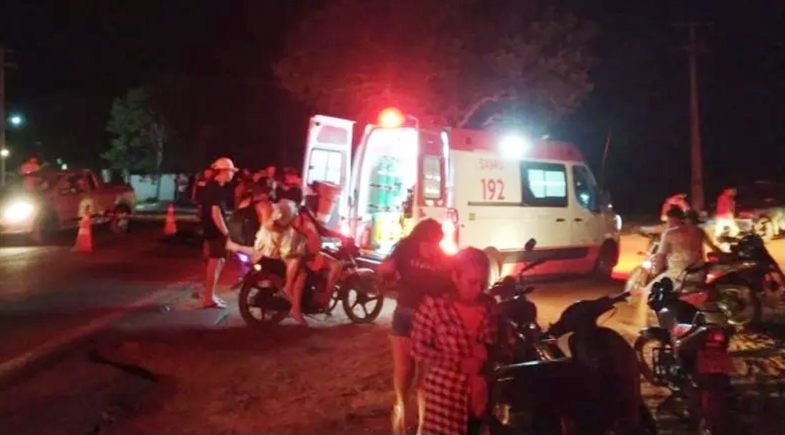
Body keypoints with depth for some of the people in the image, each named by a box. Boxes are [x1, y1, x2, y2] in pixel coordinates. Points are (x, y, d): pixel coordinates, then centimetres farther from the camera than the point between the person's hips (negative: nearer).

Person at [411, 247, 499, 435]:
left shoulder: (490, 307, 1)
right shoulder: (434, 305, -12)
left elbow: (498, 344, 13)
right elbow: (419, 349, -10)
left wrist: (487, 353, -10)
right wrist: (458, 363, -17)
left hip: (478, 396, 4)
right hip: (444, 394, -4)